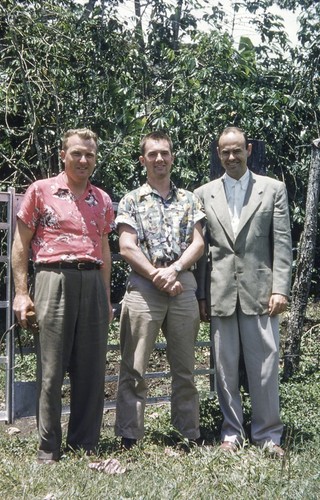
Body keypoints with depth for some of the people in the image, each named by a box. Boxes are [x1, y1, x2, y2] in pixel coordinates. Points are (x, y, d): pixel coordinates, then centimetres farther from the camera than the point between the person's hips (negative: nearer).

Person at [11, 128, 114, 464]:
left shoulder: (102, 200, 15)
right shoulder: (41, 191, 3)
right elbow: (20, 244, 2)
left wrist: (106, 297, 16)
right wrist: (21, 293, -6)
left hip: (92, 282, 4)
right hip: (54, 280, -4)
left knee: (92, 369, 6)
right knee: (51, 369, -1)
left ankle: (85, 443, 19)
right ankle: (48, 448, 11)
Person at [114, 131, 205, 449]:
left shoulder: (189, 200, 14)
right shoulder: (131, 201, 6)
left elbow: (198, 244, 5)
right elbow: (127, 247, -3)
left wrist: (172, 269, -11)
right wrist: (158, 276, -12)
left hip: (183, 286, 3)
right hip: (143, 288, -2)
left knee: (184, 367, 9)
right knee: (134, 369, -2)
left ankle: (190, 433, 18)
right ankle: (129, 436, 5)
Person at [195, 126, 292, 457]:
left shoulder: (273, 189, 6)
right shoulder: (204, 194, 10)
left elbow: (282, 243, 2)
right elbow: (201, 248, 9)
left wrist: (280, 288, -6)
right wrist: (200, 295, 6)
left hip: (260, 291, -1)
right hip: (220, 294, 2)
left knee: (264, 367, 1)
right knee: (225, 368, 8)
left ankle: (267, 434, 15)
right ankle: (232, 432, 21)